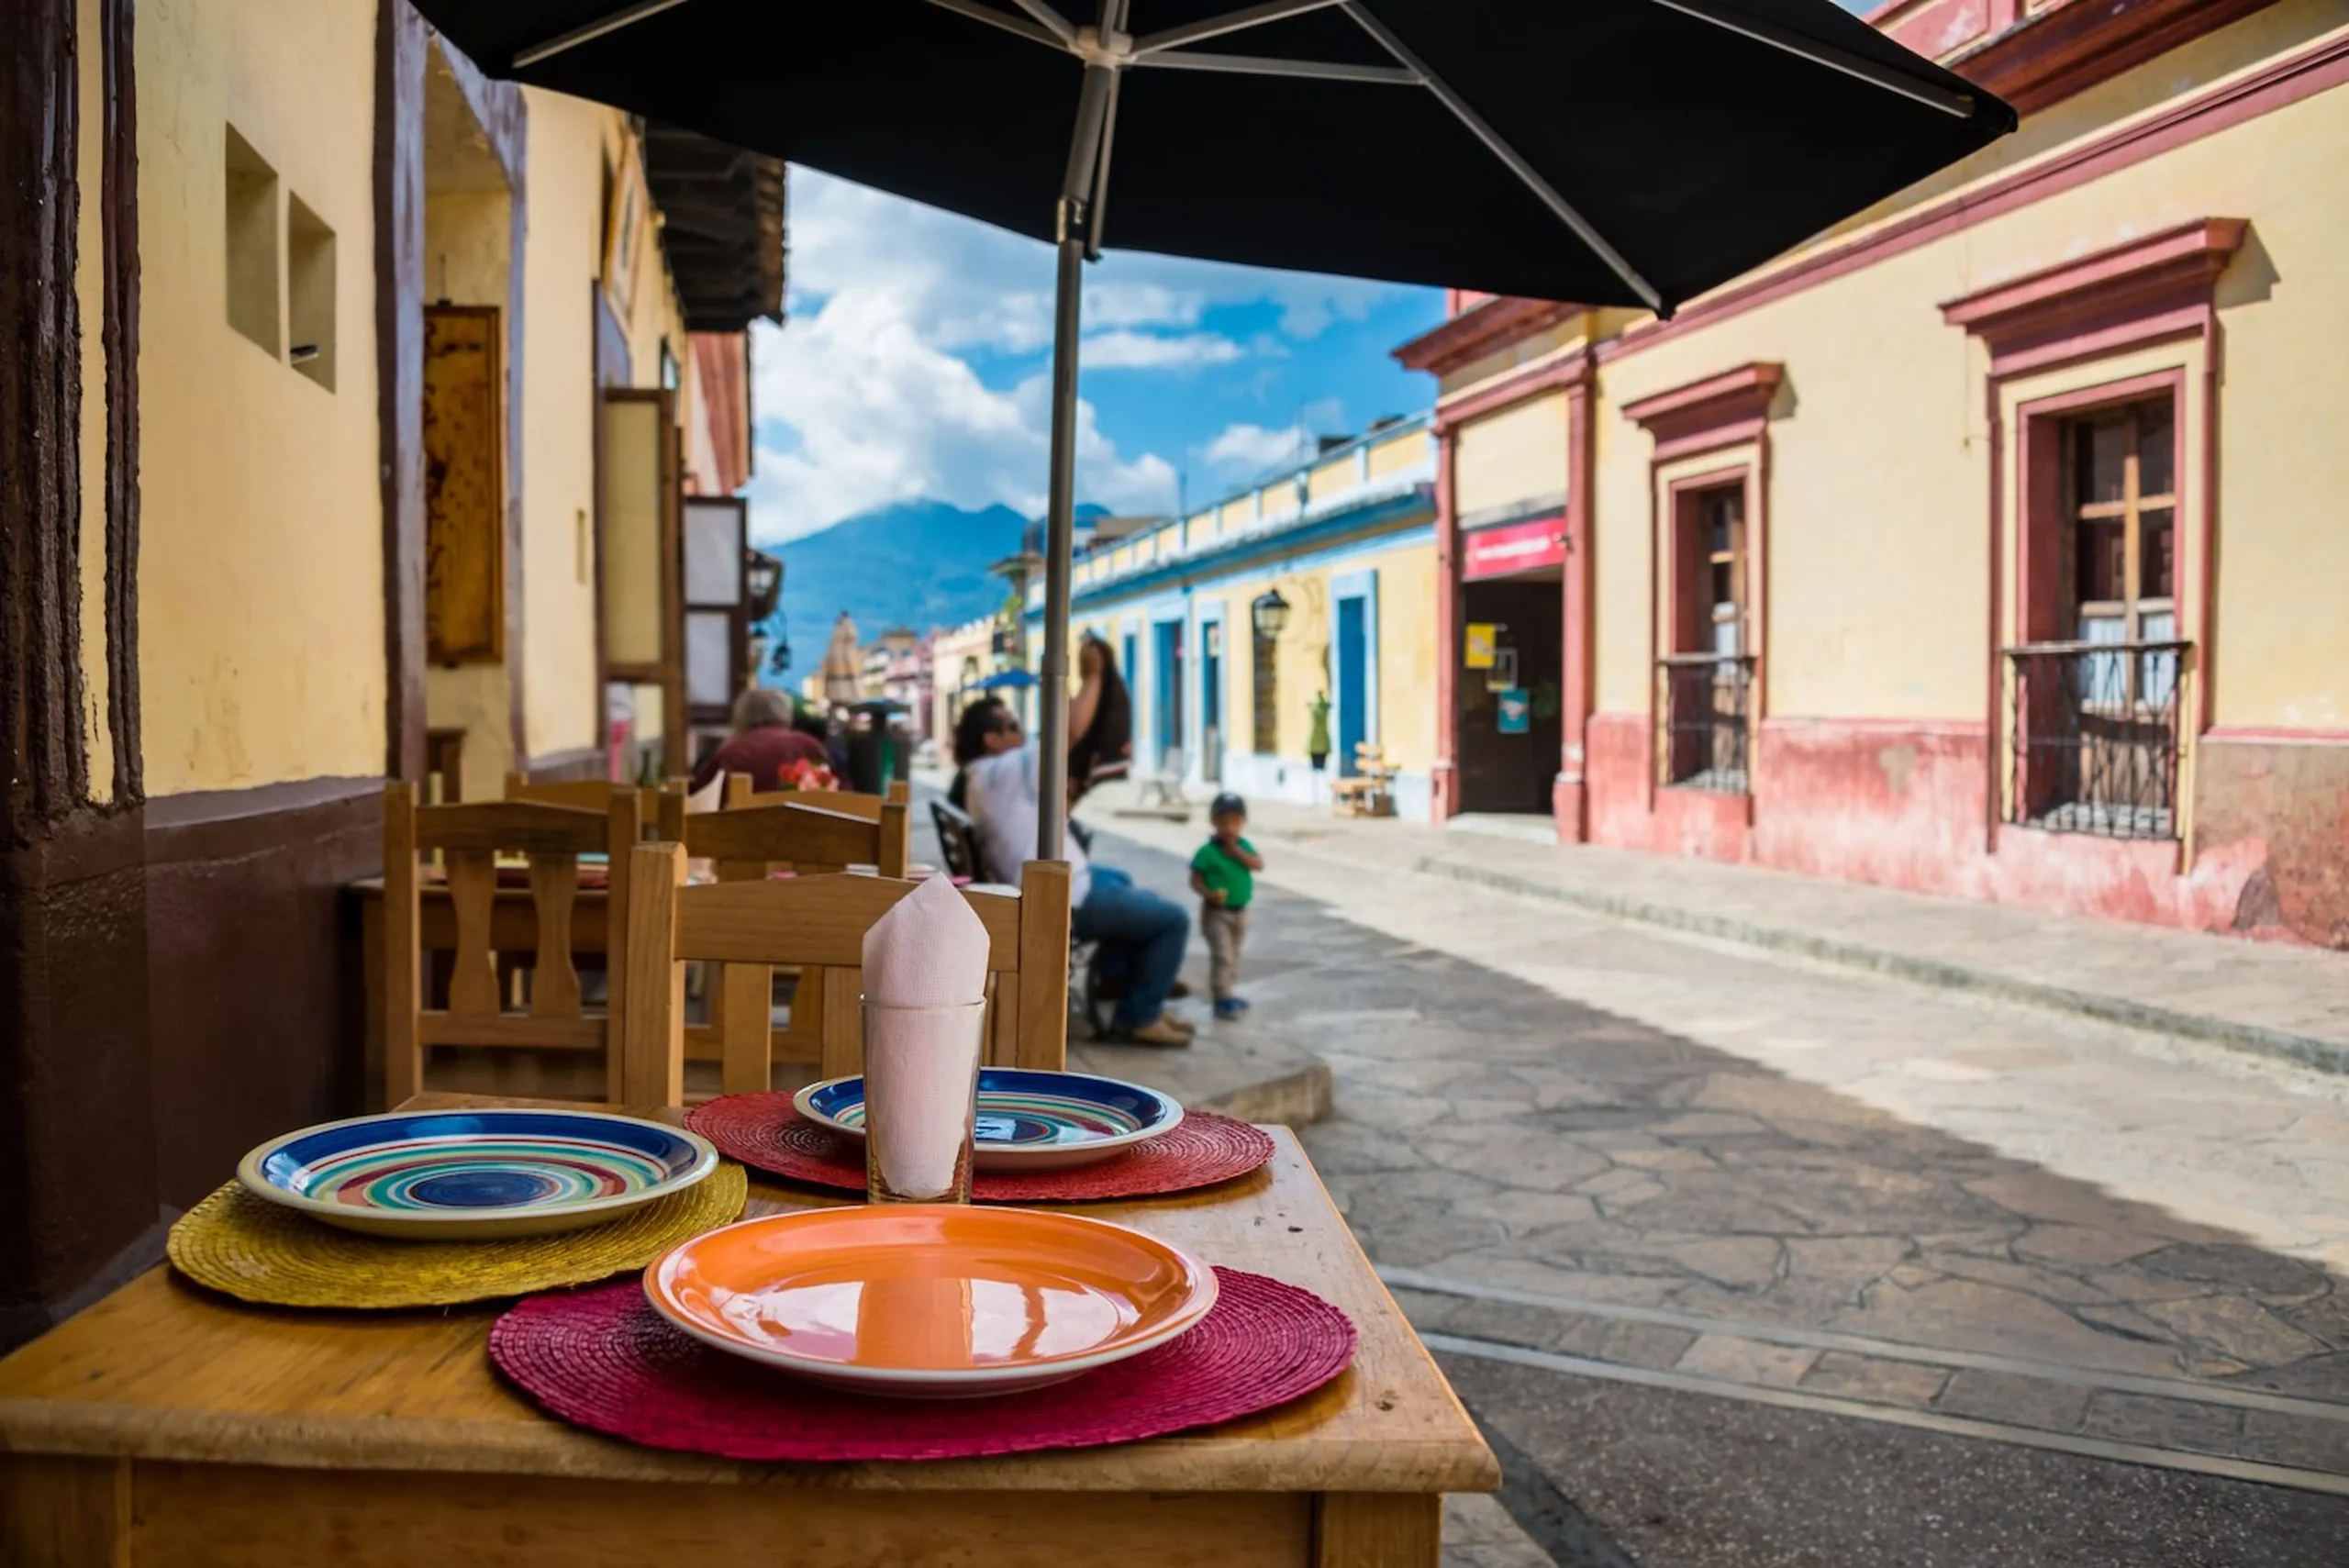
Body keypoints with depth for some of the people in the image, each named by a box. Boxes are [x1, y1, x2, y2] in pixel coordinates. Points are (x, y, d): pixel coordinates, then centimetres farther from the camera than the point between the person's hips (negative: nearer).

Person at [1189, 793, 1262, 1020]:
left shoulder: (1243, 846, 0)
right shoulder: (1207, 851, -15)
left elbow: (1258, 864, -15)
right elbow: (1195, 881, -13)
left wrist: (1236, 851, -22)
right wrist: (1210, 895, -30)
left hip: (1239, 912, 6)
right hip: (1216, 913, -6)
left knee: (1234, 955, 18)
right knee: (1222, 956, -10)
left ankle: (1228, 993, 31)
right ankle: (1222, 999, -5)